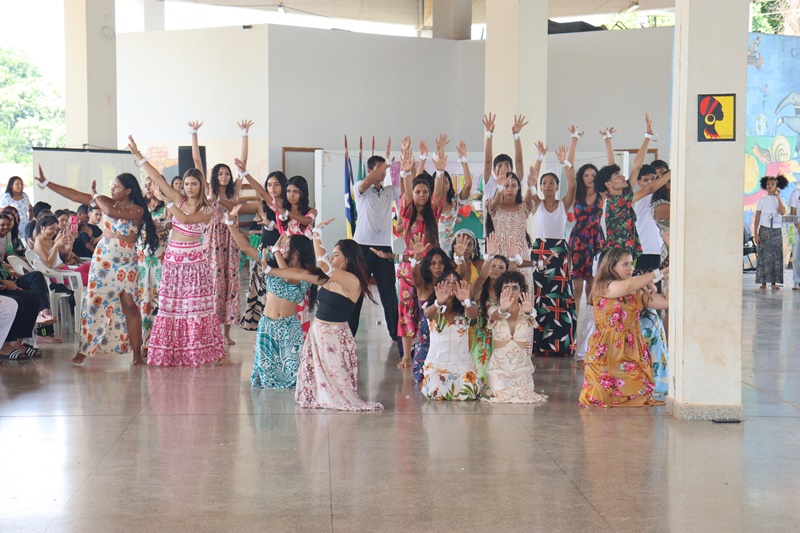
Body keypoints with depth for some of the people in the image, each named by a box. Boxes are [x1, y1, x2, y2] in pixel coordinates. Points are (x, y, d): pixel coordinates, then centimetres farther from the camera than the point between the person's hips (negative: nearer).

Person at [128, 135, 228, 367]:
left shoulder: (207, 211, -6)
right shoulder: (179, 200, 5)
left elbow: (184, 219, -23)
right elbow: (157, 178, 1)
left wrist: (165, 200, -23)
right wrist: (138, 155, -3)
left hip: (194, 261, -4)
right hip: (173, 260, 4)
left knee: (198, 306, -4)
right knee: (171, 306, 4)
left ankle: (215, 352, 1)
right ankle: (170, 354, 10)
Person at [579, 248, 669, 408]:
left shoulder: (638, 291, 12)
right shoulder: (603, 286, -7)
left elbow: (665, 302, 5)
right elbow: (627, 286, -25)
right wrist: (659, 273, -20)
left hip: (632, 351, 5)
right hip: (607, 352, -5)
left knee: (638, 393, -9)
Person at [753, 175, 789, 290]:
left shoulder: (779, 200, 6)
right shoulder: (762, 200, 4)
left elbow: (783, 212, -15)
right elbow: (757, 219, 3)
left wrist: (778, 198, -13)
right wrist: (755, 234, -4)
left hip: (776, 231, 1)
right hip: (764, 230, -1)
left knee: (776, 256, -2)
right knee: (763, 256, -5)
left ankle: (774, 282, 2)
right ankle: (763, 282, -2)